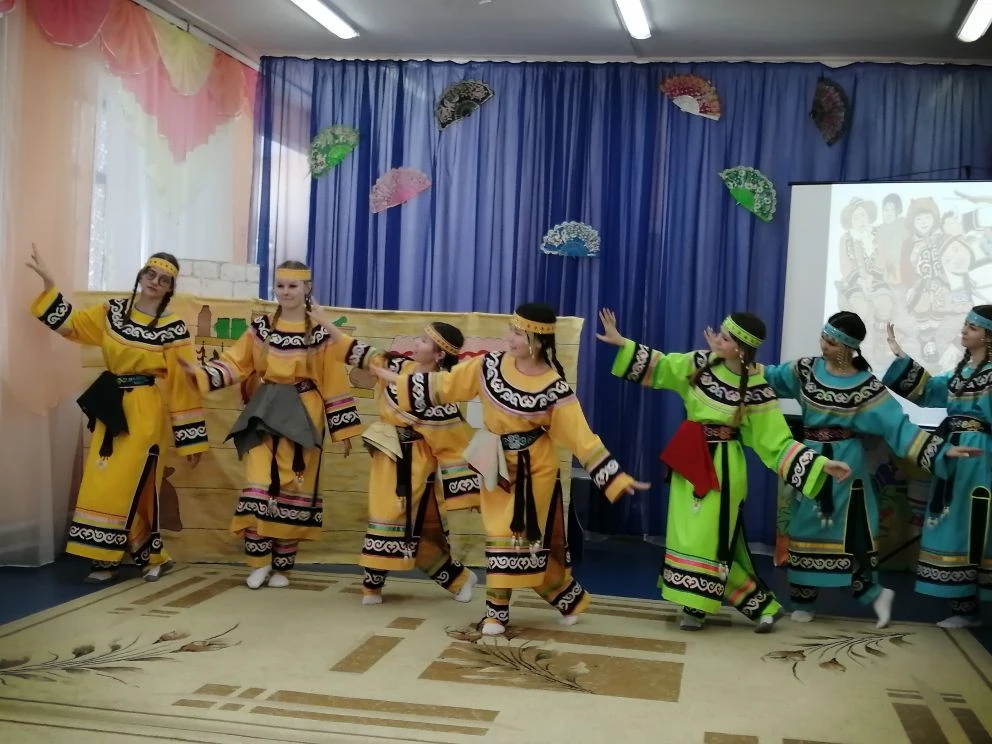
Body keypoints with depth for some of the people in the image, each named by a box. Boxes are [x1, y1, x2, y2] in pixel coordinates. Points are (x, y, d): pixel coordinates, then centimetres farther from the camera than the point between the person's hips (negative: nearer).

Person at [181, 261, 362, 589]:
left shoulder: (321, 334, 0)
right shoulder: (260, 327, 8)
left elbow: (334, 382, -1)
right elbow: (235, 363, 5)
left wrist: (343, 429, -2)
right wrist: (200, 373, -12)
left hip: (303, 417, -2)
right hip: (265, 412, 2)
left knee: (293, 489, 1)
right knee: (258, 484, -7)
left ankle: (282, 566, 14)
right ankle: (260, 561, 8)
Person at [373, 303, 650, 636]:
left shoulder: (555, 388, -18)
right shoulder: (490, 364, -8)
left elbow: (582, 437, -16)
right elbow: (445, 384, 2)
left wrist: (619, 479, -21)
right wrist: (397, 380, 2)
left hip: (534, 470, -4)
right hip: (497, 466, 4)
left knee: (531, 539, 2)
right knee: (501, 536, 9)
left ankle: (570, 598, 24)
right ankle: (497, 611, 18)